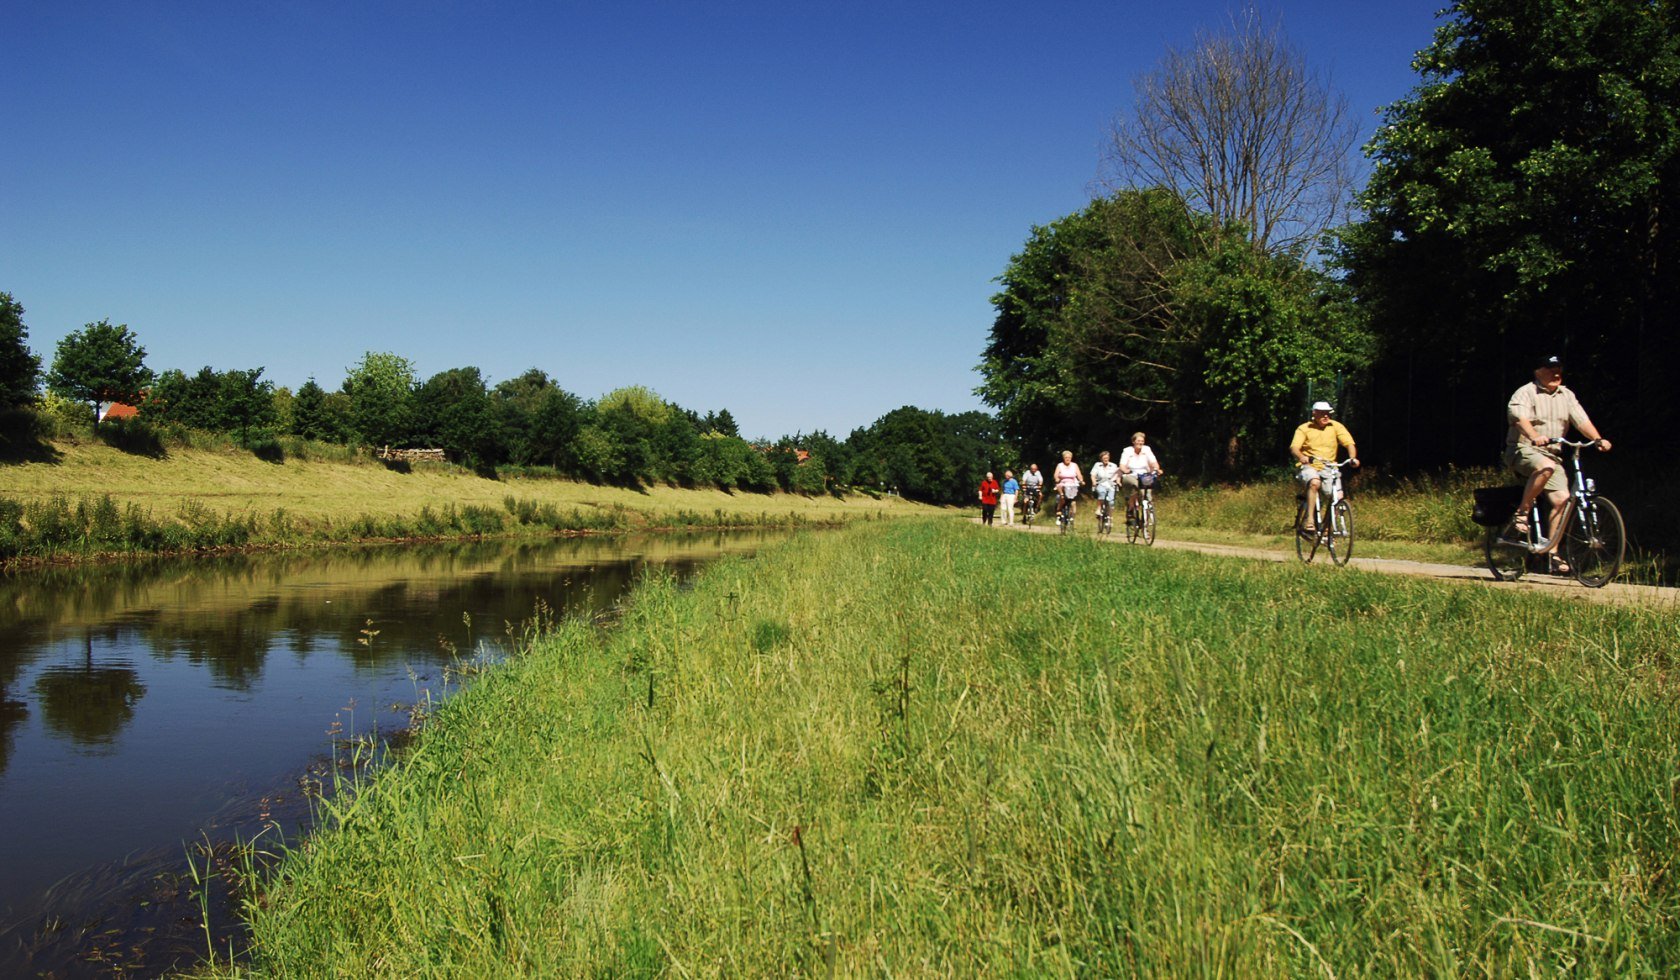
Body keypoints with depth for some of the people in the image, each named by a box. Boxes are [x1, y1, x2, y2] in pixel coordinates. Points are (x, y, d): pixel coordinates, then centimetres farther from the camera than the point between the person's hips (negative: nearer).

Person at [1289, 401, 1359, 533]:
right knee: (1315, 483, -37)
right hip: (1309, 467, -3)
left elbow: (1349, 443, -7)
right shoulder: (1304, 428, -2)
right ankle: (1309, 521, -36)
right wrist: (1301, 457, -38)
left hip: (1329, 468, 3)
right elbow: (1294, 447, -15)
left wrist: (1353, 458, -28)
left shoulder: (1336, 426, 2)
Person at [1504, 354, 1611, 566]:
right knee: (1546, 467, -38)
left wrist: (1598, 439, -14)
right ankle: (1522, 512, -22)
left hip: (1552, 454, 6)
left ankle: (1552, 551, -1)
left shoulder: (1567, 396, 14)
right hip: (1522, 450, -6)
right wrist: (1535, 437, -42)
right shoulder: (1525, 393, -6)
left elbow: (1582, 420, 4)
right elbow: (1520, 418, -24)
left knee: (1562, 499, -9)